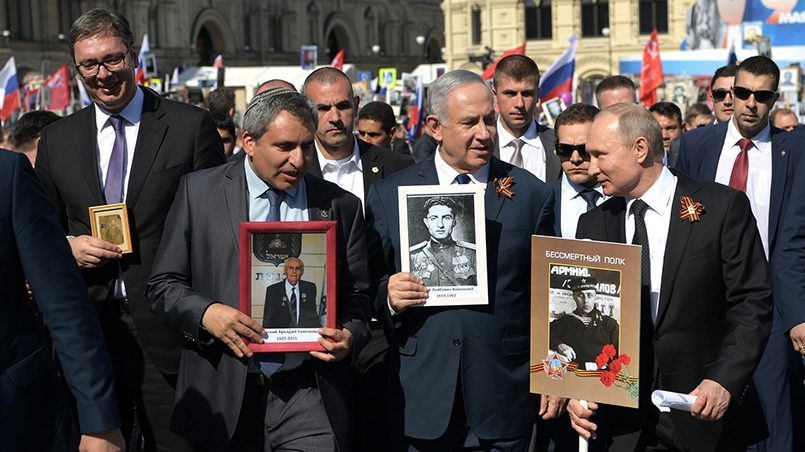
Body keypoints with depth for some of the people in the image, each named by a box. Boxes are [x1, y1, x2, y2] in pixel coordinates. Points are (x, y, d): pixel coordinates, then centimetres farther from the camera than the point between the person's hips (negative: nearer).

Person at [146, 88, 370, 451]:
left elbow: (357, 298, 11)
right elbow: (163, 286, 3)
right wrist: (206, 313, -16)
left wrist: (349, 337, -10)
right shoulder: (199, 191, 3)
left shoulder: (341, 206, 6)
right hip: (223, 394, 0)